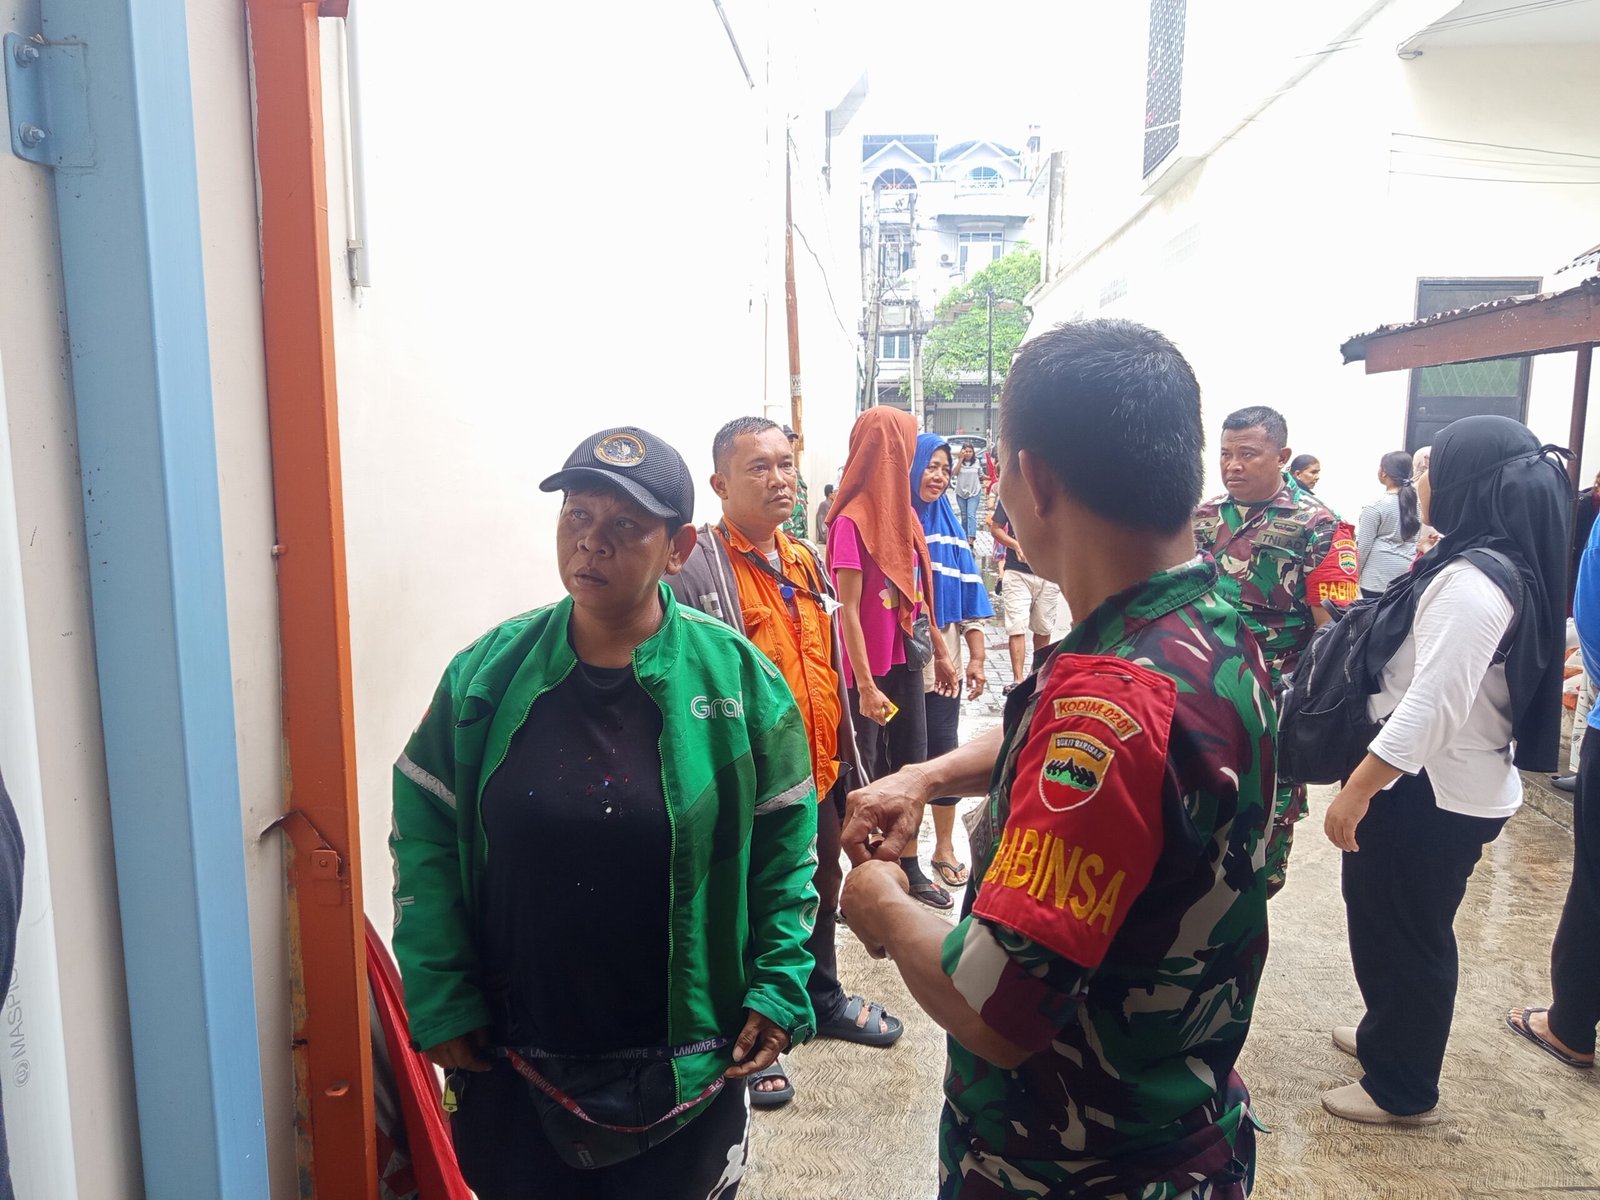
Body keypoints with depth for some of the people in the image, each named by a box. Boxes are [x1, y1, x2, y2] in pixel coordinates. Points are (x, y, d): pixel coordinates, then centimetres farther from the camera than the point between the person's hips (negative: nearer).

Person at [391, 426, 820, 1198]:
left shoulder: (739, 679, -11)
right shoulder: (488, 672, -6)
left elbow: (785, 846, -4)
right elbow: (422, 833, -1)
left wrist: (779, 991, -8)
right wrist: (440, 1001, -5)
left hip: (684, 1068, -1)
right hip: (510, 1063, 2)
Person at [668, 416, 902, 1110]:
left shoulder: (806, 562, 8)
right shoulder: (693, 569, -18)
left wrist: (844, 760, 18)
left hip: (819, 773, 8)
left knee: (820, 897, 25)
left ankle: (822, 998, 49)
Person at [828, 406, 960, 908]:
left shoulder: (903, 515, 8)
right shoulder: (850, 521, -15)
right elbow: (848, 611, -16)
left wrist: (940, 651, 17)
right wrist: (866, 685, -19)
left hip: (906, 661, 7)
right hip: (869, 668, -7)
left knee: (910, 766, 15)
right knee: (863, 776, 5)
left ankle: (909, 867, 29)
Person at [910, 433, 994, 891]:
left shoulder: (950, 530, 10)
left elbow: (969, 600, 11)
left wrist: (976, 658, 5)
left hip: (943, 664, 5)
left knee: (945, 753, 10)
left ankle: (944, 848, 25)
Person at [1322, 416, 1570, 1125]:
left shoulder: (1470, 581, -25)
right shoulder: (1506, 567, 7)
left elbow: (1434, 704, -29)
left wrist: (1357, 788, -25)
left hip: (1433, 793, -10)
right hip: (1450, 785, 10)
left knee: (1401, 933, 7)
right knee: (1392, 922, 24)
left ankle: (1403, 1091, 25)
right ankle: (1390, 1035, 45)